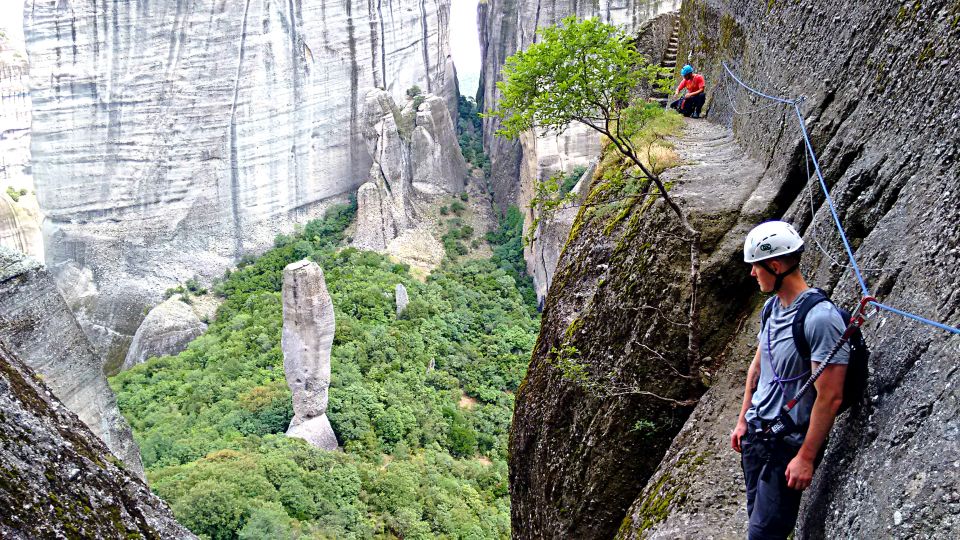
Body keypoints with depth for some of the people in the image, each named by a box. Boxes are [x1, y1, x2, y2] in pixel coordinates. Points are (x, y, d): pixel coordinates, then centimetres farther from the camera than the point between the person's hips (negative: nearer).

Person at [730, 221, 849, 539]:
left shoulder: (820, 318, -24)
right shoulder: (772, 306, 4)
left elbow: (830, 398, -23)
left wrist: (806, 458, -19)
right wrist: (743, 421, 16)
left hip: (789, 443, -8)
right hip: (756, 434, 8)